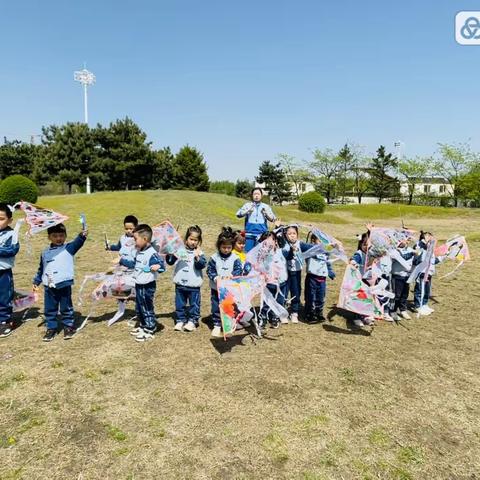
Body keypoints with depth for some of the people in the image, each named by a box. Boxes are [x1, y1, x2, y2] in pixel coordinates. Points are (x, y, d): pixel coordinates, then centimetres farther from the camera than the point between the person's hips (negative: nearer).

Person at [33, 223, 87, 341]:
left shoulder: (68, 248, -3)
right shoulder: (45, 252, 11)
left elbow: (77, 243, -25)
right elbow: (41, 269, 20)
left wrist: (82, 235, -45)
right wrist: (36, 282, 22)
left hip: (64, 285, -4)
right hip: (49, 286, 4)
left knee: (66, 308, 8)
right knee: (49, 309, 12)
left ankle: (68, 326, 21)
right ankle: (51, 328, 25)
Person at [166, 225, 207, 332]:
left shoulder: (199, 253, -7)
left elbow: (202, 265, -18)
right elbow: (170, 261, 6)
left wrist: (197, 257, -34)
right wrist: (169, 253, -11)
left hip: (194, 285, -3)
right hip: (180, 283, 3)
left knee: (194, 304, 9)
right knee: (180, 304, 14)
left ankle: (192, 321, 24)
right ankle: (180, 320, 28)